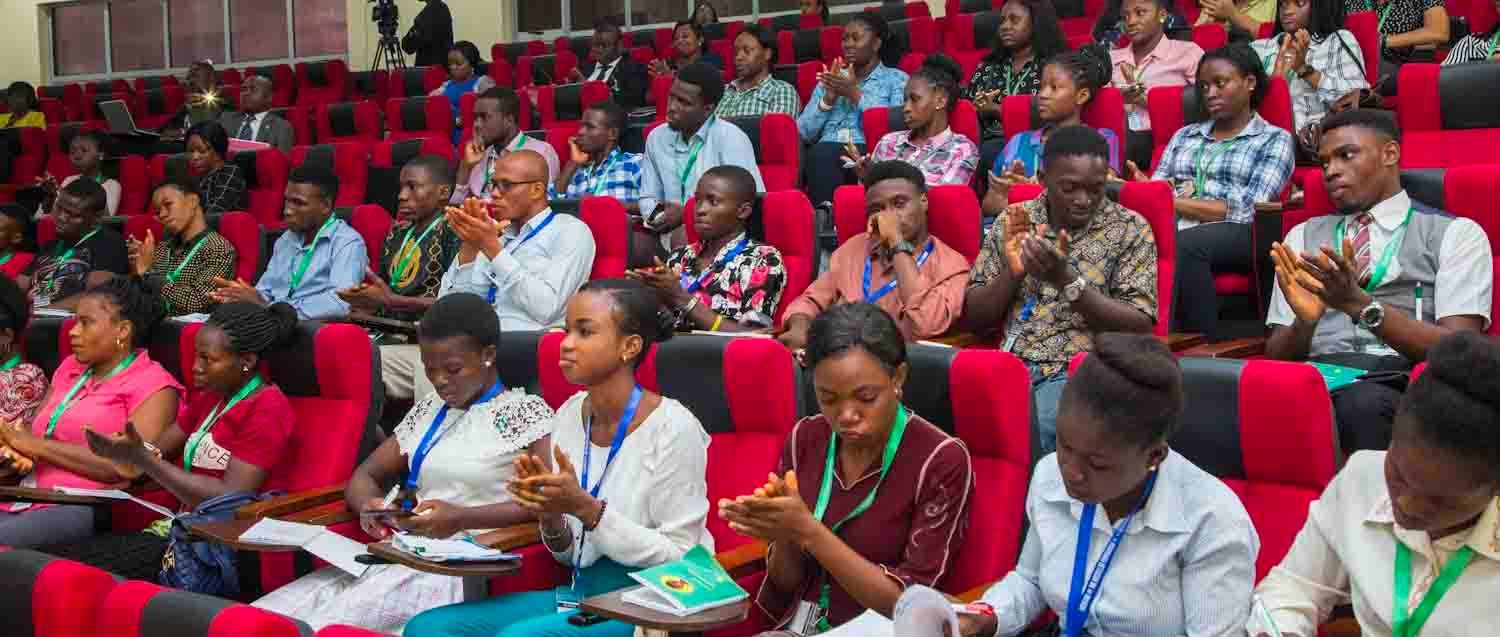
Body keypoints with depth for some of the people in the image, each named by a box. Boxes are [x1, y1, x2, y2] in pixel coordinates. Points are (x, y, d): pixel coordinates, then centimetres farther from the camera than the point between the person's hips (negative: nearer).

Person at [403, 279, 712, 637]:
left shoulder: (672, 428, -16)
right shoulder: (569, 415, 5)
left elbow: (679, 559, -14)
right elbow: (571, 554, 12)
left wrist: (586, 508, -22)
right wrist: (552, 518, -12)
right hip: (581, 591, 7)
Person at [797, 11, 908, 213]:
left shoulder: (896, 79, 13)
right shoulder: (831, 80, 24)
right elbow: (804, 133, 14)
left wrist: (855, 94, -6)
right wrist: (828, 99, 0)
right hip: (824, 154, 3)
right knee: (821, 155, -34)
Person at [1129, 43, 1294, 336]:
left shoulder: (1274, 140, 10)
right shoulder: (1184, 135, 25)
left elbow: (1245, 212, -4)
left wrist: (1175, 201, -9)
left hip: (1236, 236, -3)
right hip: (1170, 228, 3)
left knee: (1181, 245, -38)